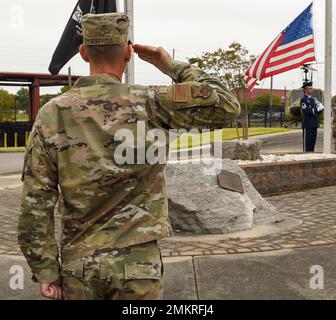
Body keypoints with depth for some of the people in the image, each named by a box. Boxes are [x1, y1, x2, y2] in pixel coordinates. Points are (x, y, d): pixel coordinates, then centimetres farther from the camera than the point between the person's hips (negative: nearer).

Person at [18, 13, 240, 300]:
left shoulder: (51, 114, -6)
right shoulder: (147, 104, -13)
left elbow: (35, 203, -6)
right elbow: (226, 108, -9)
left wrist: (45, 271, 1)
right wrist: (172, 66, -3)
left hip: (78, 263, 2)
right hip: (136, 263, -2)